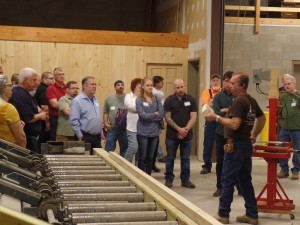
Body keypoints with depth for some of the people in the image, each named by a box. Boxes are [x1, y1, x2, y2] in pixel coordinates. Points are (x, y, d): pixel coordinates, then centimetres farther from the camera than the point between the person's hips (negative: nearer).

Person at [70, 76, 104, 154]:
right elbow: (74, 121, -15)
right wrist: (80, 137, -15)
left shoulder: (95, 100, 15)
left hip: (97, 137, 7)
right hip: (85, 137, -7)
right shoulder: (77, 101, -10)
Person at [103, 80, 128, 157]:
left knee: (124, 151, 10)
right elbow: (105, 112, 9)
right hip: (112, 128, 1)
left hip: (125, 129, -1)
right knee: (109, 151, 2)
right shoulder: (109, 99, 8)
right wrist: (105, 123, -4)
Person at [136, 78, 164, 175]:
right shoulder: (139, 100, -4)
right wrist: (155, 114, -6)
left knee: (151, 157, 12)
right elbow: (142, 115, -16)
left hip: (154, 132, 4)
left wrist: (149, 117, -11)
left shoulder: (157, 100, 6)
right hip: (143, 132, -4)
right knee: (142, 157, 3)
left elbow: (162, 115, -4)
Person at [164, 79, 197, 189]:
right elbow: (167, 118, -7)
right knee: (170, 158, 5)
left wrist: (185, 129, -14)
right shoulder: (169, 100, -2)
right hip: (172, 135, -1)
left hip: (187, 135, 1)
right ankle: (169, 179, 13)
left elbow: (193, 118, -2)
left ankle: (185, 180, 16)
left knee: (185, 158, 9)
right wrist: (179, 129, -15)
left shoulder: (191, 100, 2)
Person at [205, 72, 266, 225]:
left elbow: (235, 124, -25)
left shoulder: (238, 101, -17)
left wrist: (216, 117, -18)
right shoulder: (251, 101, 12)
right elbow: (262, 118, 25)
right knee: (245, 180, 13)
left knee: (228, 181, -1)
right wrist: (254, 135, 25)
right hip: (247, 144, 9)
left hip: (236, 145, -9)